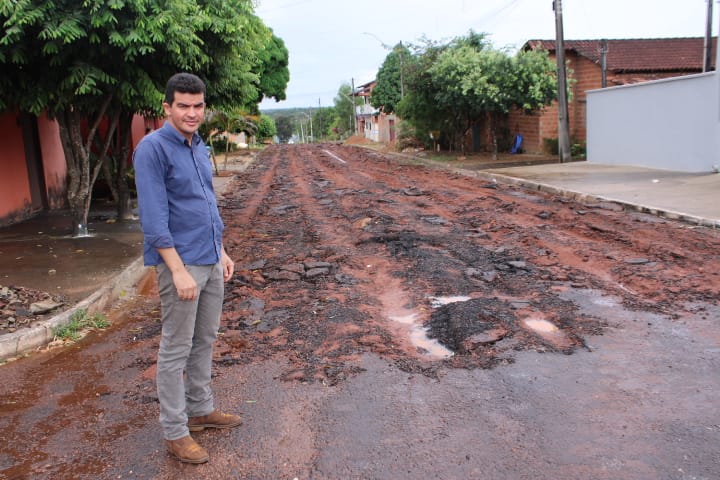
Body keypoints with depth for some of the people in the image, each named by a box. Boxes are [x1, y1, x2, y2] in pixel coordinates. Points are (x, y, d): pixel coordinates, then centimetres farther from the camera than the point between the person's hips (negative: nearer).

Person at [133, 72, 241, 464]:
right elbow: (154, 218, -18)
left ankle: (201, 409, 33)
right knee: (176, 350, 2)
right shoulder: (153, 148, -12)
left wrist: (221, 252, 17)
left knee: (205, 341, 17)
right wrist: (179, 270, -20)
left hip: (211, 261, 8)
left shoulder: (199, 146, 11)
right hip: (181, 263, -8)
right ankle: (175, 432, 15)